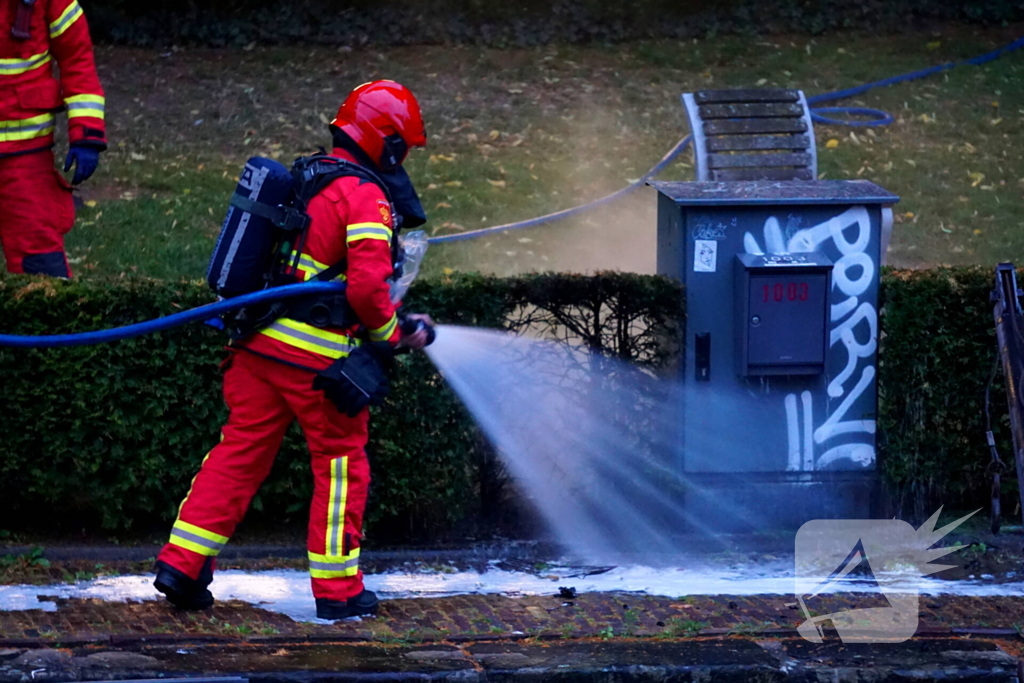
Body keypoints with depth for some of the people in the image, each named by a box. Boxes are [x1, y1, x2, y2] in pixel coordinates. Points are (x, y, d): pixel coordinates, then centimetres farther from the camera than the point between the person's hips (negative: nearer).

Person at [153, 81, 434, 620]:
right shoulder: (367, 199, -13)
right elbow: (367, 287, -21)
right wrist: (393, 334, -4)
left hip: (260, 343, 7)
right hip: (318, 360, -7)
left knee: (241, 452, 13)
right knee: (341, 464, 8)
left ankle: (181, 563, 9)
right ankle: (337, 590, 13)